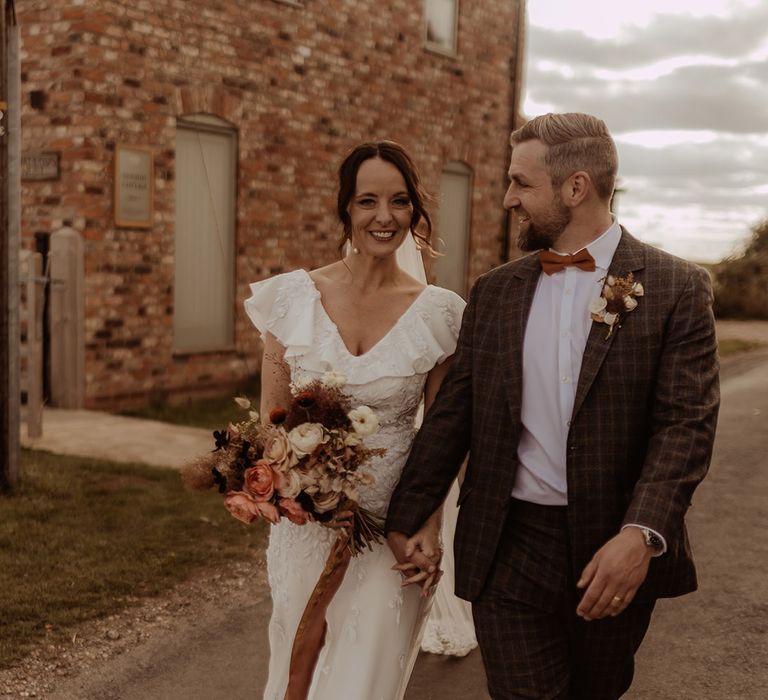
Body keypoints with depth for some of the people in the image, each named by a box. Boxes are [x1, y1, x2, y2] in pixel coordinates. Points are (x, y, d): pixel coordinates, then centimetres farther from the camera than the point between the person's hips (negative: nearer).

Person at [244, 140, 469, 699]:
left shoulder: (438, 312, -6)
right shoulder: (294, 296, -5)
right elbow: (271, 416, 1)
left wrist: (430, 529, -9)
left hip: (393, 527, -1)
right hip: (304, 522, 1)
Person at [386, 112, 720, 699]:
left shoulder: (677, 288, -5)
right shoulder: (495, 291, 5)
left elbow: (687, 423, -11)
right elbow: (452, 413, 6)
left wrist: (641, 534, -23)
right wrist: (405, 519, 4)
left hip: (616, 552, -1)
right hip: (508, 547, 2)